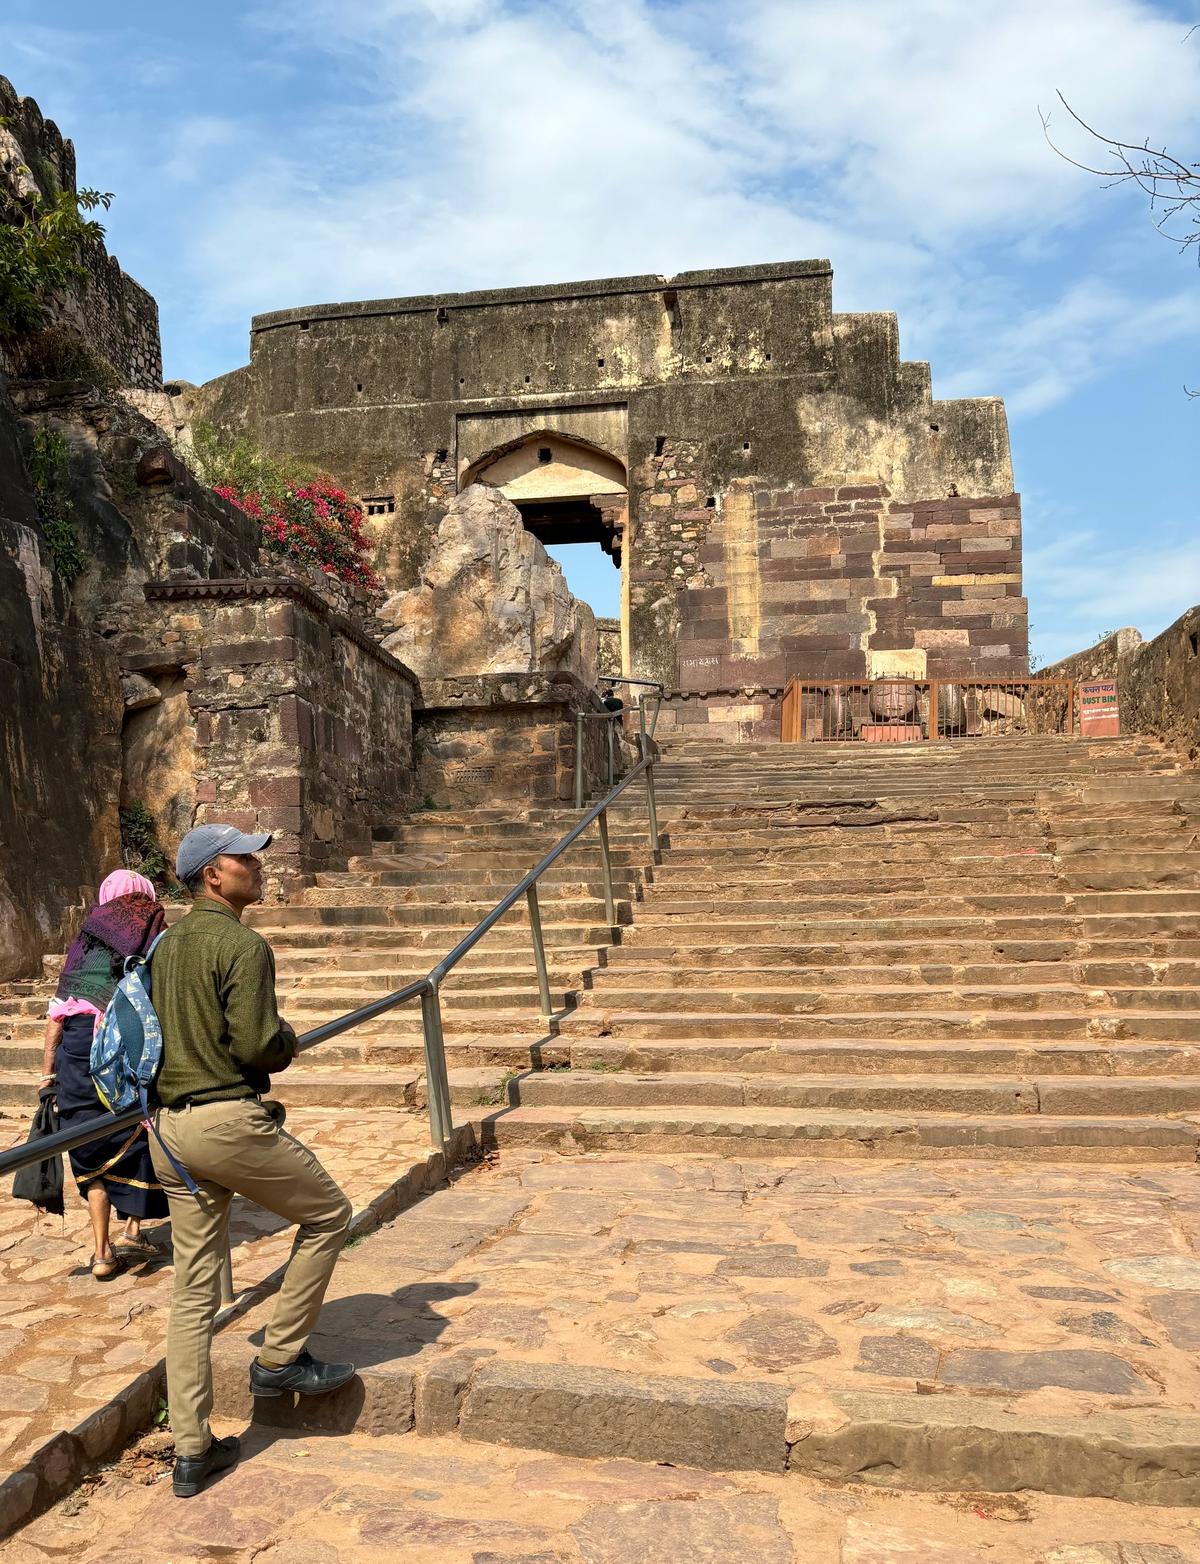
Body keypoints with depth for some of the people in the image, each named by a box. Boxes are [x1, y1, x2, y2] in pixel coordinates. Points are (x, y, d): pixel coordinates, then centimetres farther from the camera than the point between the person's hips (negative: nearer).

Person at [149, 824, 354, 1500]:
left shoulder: (164, 947, 13)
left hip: (171, 1125, 8)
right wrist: (288, 1040, 2)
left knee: (194, 1292, 13)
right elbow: (258, 1045, -19)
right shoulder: (242, 945, -13)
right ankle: (281, 1359, 17)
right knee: (329, 1215, 13)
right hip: (232, 1120, -8)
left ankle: (192, 1452, 20)